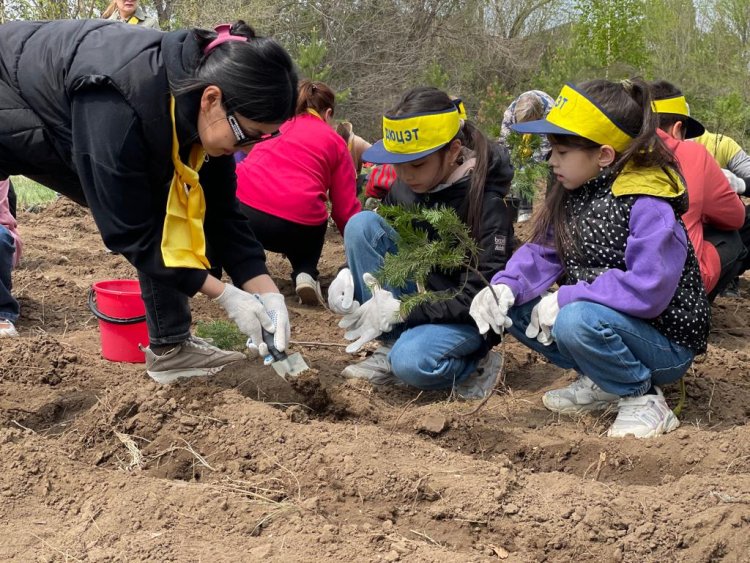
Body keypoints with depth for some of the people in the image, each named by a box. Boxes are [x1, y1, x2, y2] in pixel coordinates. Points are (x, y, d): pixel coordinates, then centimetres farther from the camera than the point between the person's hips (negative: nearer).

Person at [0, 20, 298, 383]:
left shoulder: (205, 78, -19)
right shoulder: (119, 107, -42)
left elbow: (220, 213, -11)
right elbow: (129, 230, -32)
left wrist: (268, 293, -20)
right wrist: (225, 295, -30)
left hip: (63, 126, 7)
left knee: (163, 213, -4)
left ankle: (170, 347, 3)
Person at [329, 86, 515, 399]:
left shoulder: (487, 203, -23)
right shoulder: (405, 186, -6)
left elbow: (481, 297, -24)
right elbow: (373, 241, 8)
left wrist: (399, 309, -30)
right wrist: (351, 274, -15)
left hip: (468, 316, -7)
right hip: (420, 291, 7)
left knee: (411, 362, -37)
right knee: (362, 223, -15)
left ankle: (473, 366, -2)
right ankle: (390, 347, -9)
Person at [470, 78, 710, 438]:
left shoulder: (648, 206, -23)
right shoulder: (573, 193, 3)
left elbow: (649, 290, -31)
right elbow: (543, 254, 3)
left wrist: (566, 299, -26)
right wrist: (505, 286, -18)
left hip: (666, 344, -8)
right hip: (600, 316, 9)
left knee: (578, 321, -36)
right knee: (514, 308, -2)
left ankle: (642, 398, -9)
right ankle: (600, 383, 8)